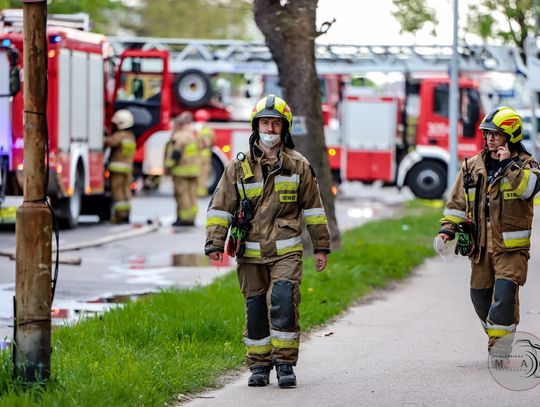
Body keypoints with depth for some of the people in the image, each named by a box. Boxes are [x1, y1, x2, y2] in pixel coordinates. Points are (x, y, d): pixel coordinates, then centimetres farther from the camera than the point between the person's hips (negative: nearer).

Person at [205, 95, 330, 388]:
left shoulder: (298, 165, 6)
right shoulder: (239, 167, 4)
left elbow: (313, 207, 11)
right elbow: (220, 207, 4)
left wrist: (321, 247, 11)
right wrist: (215, 243, -6)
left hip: (286, 251, -1)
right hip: (251, 253, 1)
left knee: (283, 303, -15)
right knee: (256, 309, 5)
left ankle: (285, 364, -6)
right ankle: (259, 366, 16)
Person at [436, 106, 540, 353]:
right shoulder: (473, 166, 10)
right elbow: (458, 201, 16)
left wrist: (509, 164, -22)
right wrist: (447, 229, 6)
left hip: (511, 247, -5)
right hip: (480, 245, 5)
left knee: (504, 294, -17)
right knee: (480, 296, 9)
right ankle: (498, 343, 26)